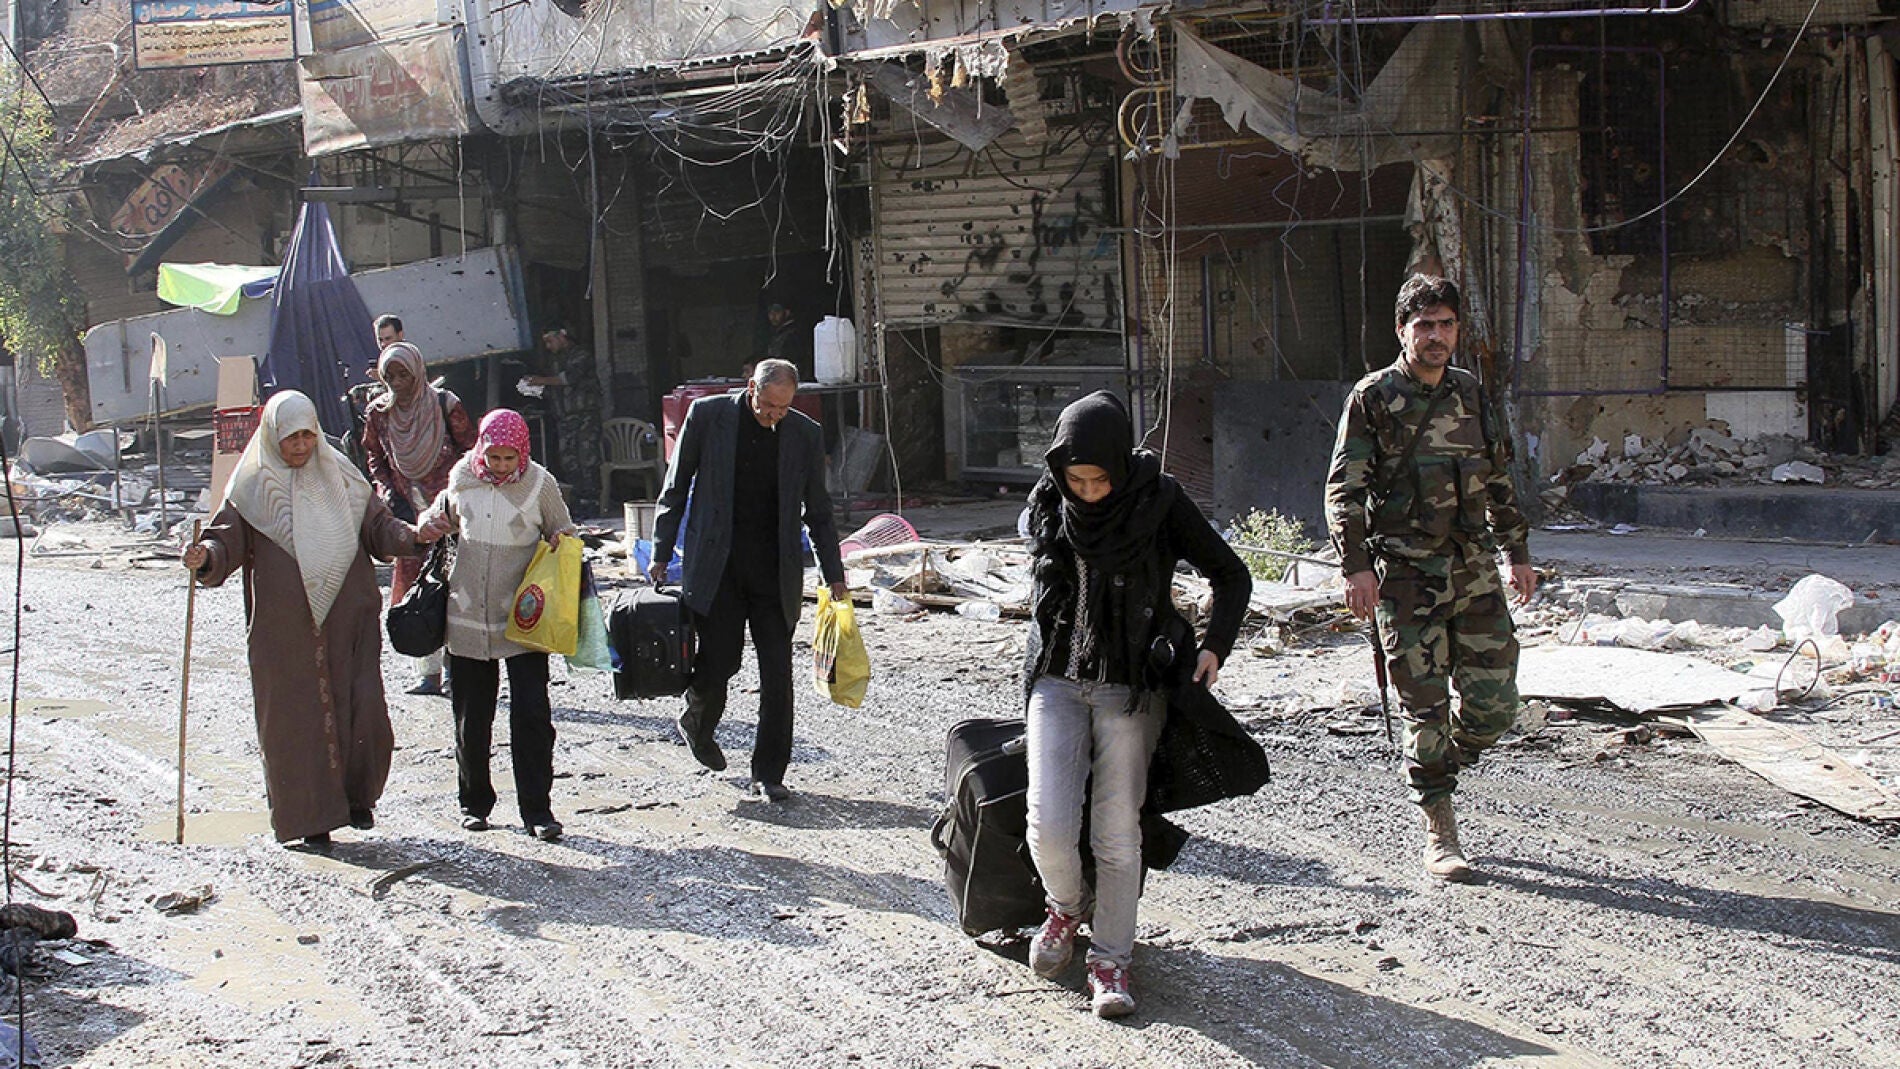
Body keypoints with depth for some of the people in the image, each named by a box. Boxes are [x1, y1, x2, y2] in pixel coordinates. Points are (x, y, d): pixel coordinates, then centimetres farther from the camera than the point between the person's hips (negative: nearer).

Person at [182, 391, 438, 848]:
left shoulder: (340, 475, 10)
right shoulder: (253, 487, 3)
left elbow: (376, 526, 11)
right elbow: (230, 537, -3)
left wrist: (410, 536, -8)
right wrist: (207, 555, -24)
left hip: (347, 619, 2)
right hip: (284, 627, -1)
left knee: (362, 706, -6)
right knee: (298, 717, 2)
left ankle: (358, 794, 18)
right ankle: (312, 816, 13)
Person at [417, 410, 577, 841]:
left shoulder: (539, 484, -5)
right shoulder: (463, 479, 1)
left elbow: (563, 530, 7)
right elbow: (444, 514, 20)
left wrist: (561, 540, -16)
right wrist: (429, 524, -2)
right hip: (468, 617, 3)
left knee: (531, 713, -7)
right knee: (470, 718, 11)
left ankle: (536, 810, 0)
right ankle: (474, 802, 28)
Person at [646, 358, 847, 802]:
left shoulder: (806, 433, 2)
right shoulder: (708, 415, -3)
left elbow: (817, 511, 11)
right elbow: (675, 487, 3)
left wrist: (834, 574, 10)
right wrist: (662, 553, 0)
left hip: (775, 571, 2)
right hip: (716, 564, -2)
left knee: (777, 673, -1)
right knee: (719, 661, -3)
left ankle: (769, 773, 10)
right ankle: (698, 725, 30)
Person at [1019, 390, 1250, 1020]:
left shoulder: (1160, 502, -8)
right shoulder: (1046, 506, 1)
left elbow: (1231, 575, 1)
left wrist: (1215, 647, -11)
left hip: (1131, 689, -2)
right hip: (1057, 683, 2)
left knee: (1117, 835, -2)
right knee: (1048, 827, -10)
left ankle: (1110, 961, 14)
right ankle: (1067, 907, 22)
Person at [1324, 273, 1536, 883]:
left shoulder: (1471, 394, 13)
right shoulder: (1372, 398, -1)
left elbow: (1499, 480, 22)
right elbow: (1344, 489, -4)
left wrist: (1518, 552, 20)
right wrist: (1355, 565, -13)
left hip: (1475, 569, 5)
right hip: (1406, 575, -4)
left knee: (1494, 704, 2)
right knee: (1427, 707, -2)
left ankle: (1435, 771, 30)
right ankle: (1438, 832, 9)